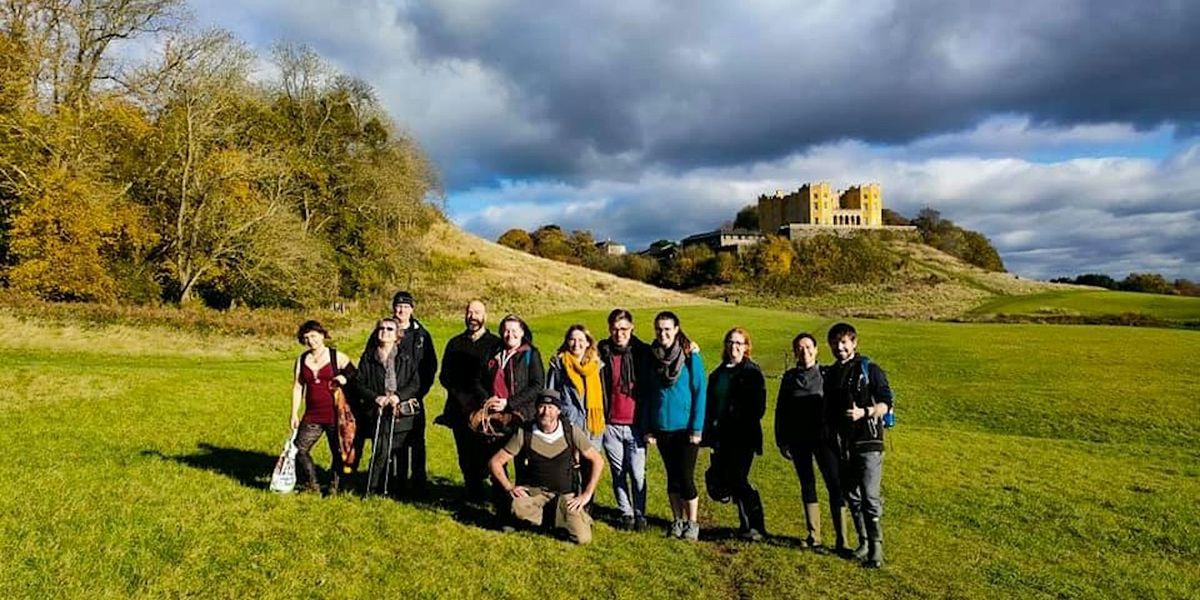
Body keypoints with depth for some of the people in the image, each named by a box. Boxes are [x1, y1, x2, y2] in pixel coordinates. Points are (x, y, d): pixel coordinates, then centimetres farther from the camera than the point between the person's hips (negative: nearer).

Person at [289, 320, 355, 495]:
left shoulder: (337, 357, -1)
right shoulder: (302, 359, 9)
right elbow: (297, 387, 10)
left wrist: (345, 379, -17)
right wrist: (294, 414, 7)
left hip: (334, 414, -3)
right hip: (312, 415, 3)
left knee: (338, 452, 4)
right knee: (299, 449, -1)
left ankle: (334, 486, 21)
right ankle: (312, 485, 16)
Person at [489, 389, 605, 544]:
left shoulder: (571, 432, -7)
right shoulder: (524, 434, -8)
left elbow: (597, 461, 0)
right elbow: (495, 462, -2)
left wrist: (587, 494, -6)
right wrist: (509, 488, -12)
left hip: (565, 495, 0)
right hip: (534, 491, 0)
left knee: (582, 538, -19)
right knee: (517, 508, -35)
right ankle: (547, 519, 0)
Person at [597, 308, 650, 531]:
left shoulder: (643, 352, 0)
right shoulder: (602, 353, 3)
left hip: (635, 425, -1)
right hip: (610, 425, 2)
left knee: (637, 473, 0)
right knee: (618, 473, 9)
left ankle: (640, 513, 17)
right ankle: (626, 513, 23)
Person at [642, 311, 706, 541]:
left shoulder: (690, 355, -8)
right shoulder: (652, 357, 2)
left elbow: (699, 392, -8)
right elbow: (647, 393, 7)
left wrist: (697, 428, -11)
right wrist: (648, 428, 3)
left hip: (686, 428, -3)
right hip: (662, 428, 3)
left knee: (686, 476, 1)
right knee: (672, 476, 13)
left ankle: (692, 523, 17)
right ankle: (677, 521, 25)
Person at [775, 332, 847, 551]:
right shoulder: (789, 377, 7)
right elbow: (781, 410, 10)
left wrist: (840, 433, -5)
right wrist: (782, 440, 6)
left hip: (824, 438, -3)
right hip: (798, 441, 3)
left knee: (834, 484, -8)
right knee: (807, 484, 11)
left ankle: (841, 539, -5)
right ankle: (813, 534, 21)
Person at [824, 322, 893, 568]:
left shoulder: (869, 369, -4)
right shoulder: (830, 374, 12)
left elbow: (885, 404, -8)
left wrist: (863, 412, -24)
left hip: (868, 442, -5)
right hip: (842, 445, 6)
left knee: (869, 497, -8)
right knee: (851, 496, 11)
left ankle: (876, 548, 0)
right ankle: (863, 542, 24)